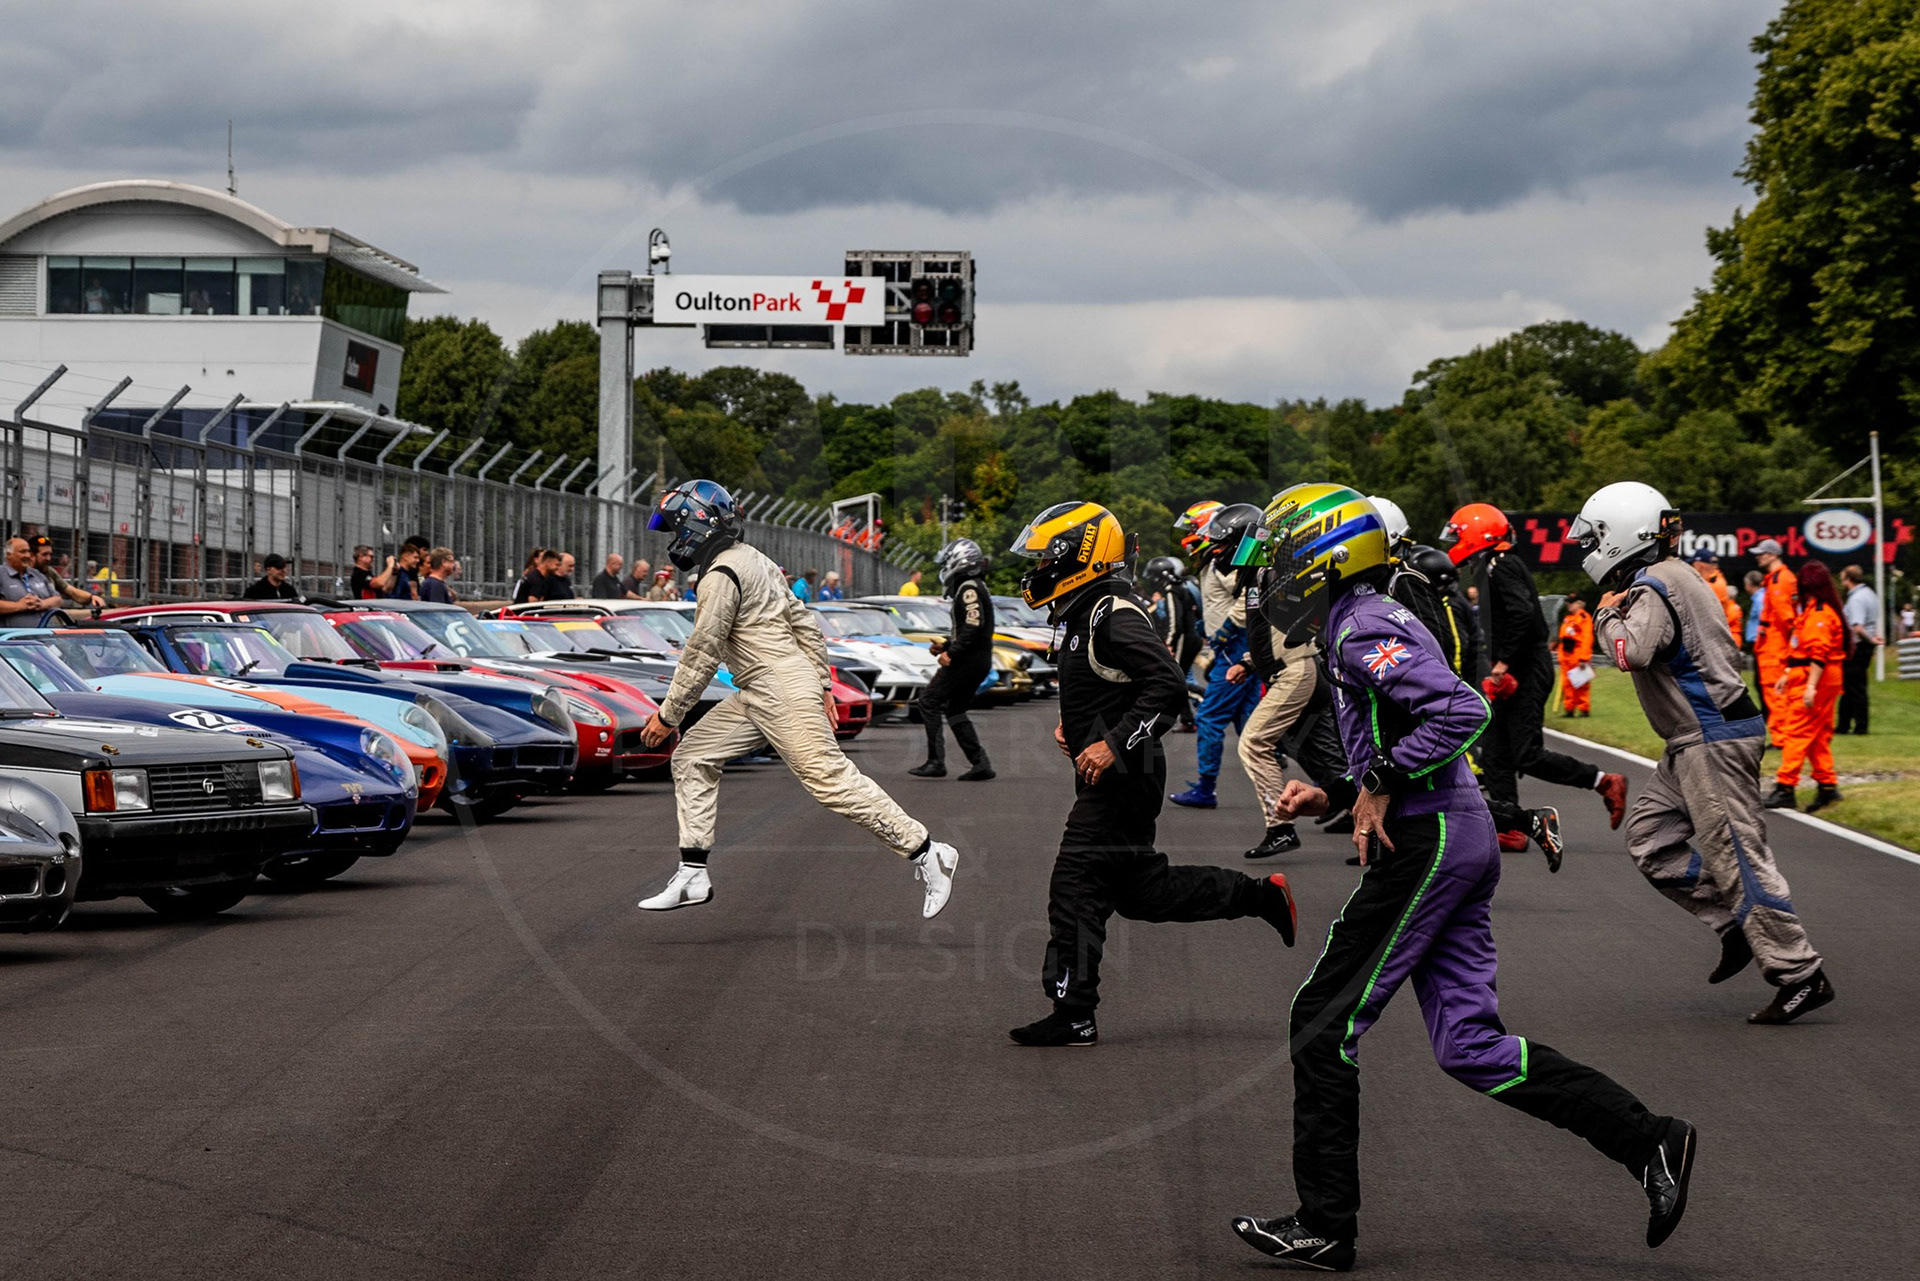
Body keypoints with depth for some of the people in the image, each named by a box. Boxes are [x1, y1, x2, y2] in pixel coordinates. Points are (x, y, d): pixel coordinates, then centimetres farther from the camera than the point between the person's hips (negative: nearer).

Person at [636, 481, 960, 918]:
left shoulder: (721, 576, -15)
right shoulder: (753, 559, 14)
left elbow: (701, 656, -15)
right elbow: (805, 622, 16)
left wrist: (668, 716, -7)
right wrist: (822, 683, 19)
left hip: (783, 693, -11)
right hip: (756, 696, 11)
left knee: (829, 778, -10)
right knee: (692, 757, 8)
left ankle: (926, 853, -4)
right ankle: (693, 875, 7)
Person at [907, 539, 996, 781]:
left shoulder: (969, 588, -13)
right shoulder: (975, 587, 20)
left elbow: (974, 624, -25)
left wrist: (952, 653, -23)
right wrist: (946, 644, 15)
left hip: (967, 660, -10)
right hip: (980, 661, 10)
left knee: (930, 700, -6)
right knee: (955, 709, 16)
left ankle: (936, 762, -10)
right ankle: (980, 763, 10)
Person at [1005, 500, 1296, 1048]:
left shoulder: (1113, 616, -18)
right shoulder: (1087, 614, 14)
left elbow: (1167, 683, -27)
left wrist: (1114, 743, -28)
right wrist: (1075, 724, 16)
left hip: (1119, 779, -11)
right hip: (1111, 778, 11)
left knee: (1076, 890, -7)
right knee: (1138, 889, 16)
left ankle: (1073, 1017, -2)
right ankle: (1260, 895, 23)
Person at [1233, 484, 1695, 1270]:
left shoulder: (1361, 629, -12)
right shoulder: (1365, 624, 20)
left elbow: (1462, 709, -25)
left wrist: (1382, 783, -19)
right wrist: (1335, 797, 20)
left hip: (1426, 843, -10)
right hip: (1464, 832, 10)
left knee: (1323, 1026, 0)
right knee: (1470, 1045, 7)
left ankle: (1324, 1228, 5)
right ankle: (1651, 1144, 2)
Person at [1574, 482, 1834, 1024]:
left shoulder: (1651, 590, -14)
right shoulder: (1676, 578, 17)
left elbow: (1632, 654, -32)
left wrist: (1609, 617, -12)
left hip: (1712, 740, -11)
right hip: (1699, 740, 11)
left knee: (1735, 856, -8)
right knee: (1651, 840, 12)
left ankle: (1800, 974, -6)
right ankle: (1737, 926, 13)